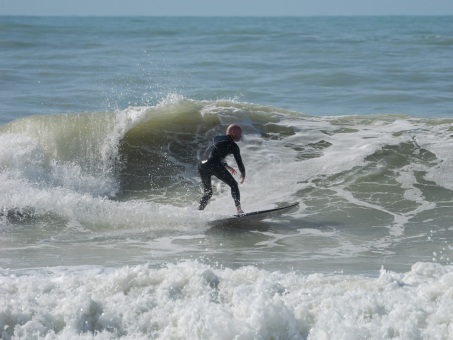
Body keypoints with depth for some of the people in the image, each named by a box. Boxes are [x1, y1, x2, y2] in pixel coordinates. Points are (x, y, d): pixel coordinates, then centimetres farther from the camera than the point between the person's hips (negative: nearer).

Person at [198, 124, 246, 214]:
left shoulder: (217, 139, 27)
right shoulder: (233, 146, 8)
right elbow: (239, 162, 12)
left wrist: (226, 166, 41)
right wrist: (243, 174, 29)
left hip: (201, 165, 6)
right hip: (214, 165, -6)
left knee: (207, 192, 23)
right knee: (233, 185, 8)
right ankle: (239, 209, -3)